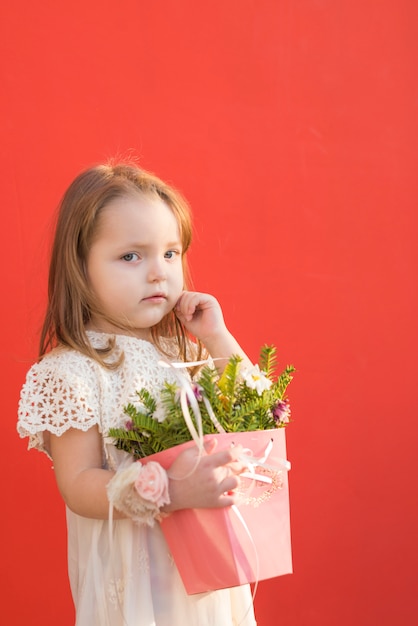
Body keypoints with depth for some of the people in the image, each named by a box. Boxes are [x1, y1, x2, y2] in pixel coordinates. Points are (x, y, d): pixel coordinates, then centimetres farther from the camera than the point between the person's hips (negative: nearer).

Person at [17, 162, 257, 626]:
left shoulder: (182, 349, 1)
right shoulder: (70, 372, -17)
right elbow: (78, 487, -19)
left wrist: (218, 338, -7)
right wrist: (169, 492, -32)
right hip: (133, 569, -6)